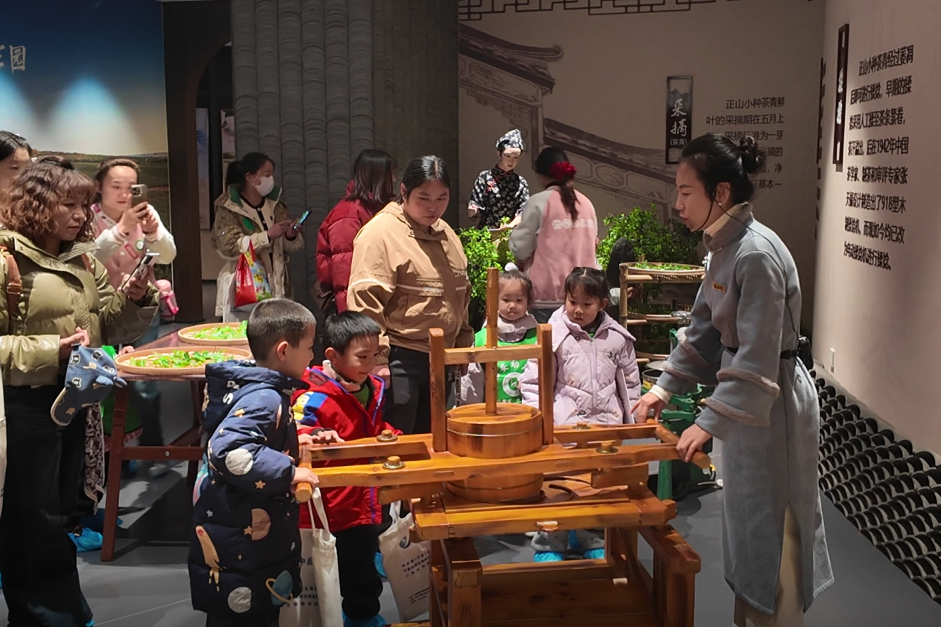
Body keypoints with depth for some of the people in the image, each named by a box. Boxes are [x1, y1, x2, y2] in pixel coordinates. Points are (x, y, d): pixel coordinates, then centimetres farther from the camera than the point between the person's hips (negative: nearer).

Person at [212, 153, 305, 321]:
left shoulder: (275, 206, 13)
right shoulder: (228, 208, -1)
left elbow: (296, 246, 13)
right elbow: (230, 247, -14)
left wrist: (291, 236, -9)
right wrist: (267, 235, -20)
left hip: (276, 287, 4)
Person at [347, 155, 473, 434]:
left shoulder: (446, 234, 13)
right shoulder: (380, 232, -12)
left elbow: (460, 295, 21)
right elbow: (366, 299, -17)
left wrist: (464, 344, 18)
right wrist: (376, 359, -20)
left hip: (439, 359, 8)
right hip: (399, 360, -8)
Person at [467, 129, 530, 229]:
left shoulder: (521, 182, 11)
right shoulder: (485, 177, 6)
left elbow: (524, 210, 3)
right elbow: (475, 203, 6)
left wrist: (511, 225, -14)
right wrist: (472, 210, -16)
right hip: (486, 231, -1)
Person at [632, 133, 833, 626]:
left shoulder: (757, 253, -24)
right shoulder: (724, 246, 4)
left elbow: (758, 357, -26)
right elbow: (704, 328, 12)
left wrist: (709, 423, -26)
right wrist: (664, 387, 9)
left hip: (772, 401, -9)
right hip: (747, 395, 9)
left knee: (771, 527, 5)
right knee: (747, 520, 20)